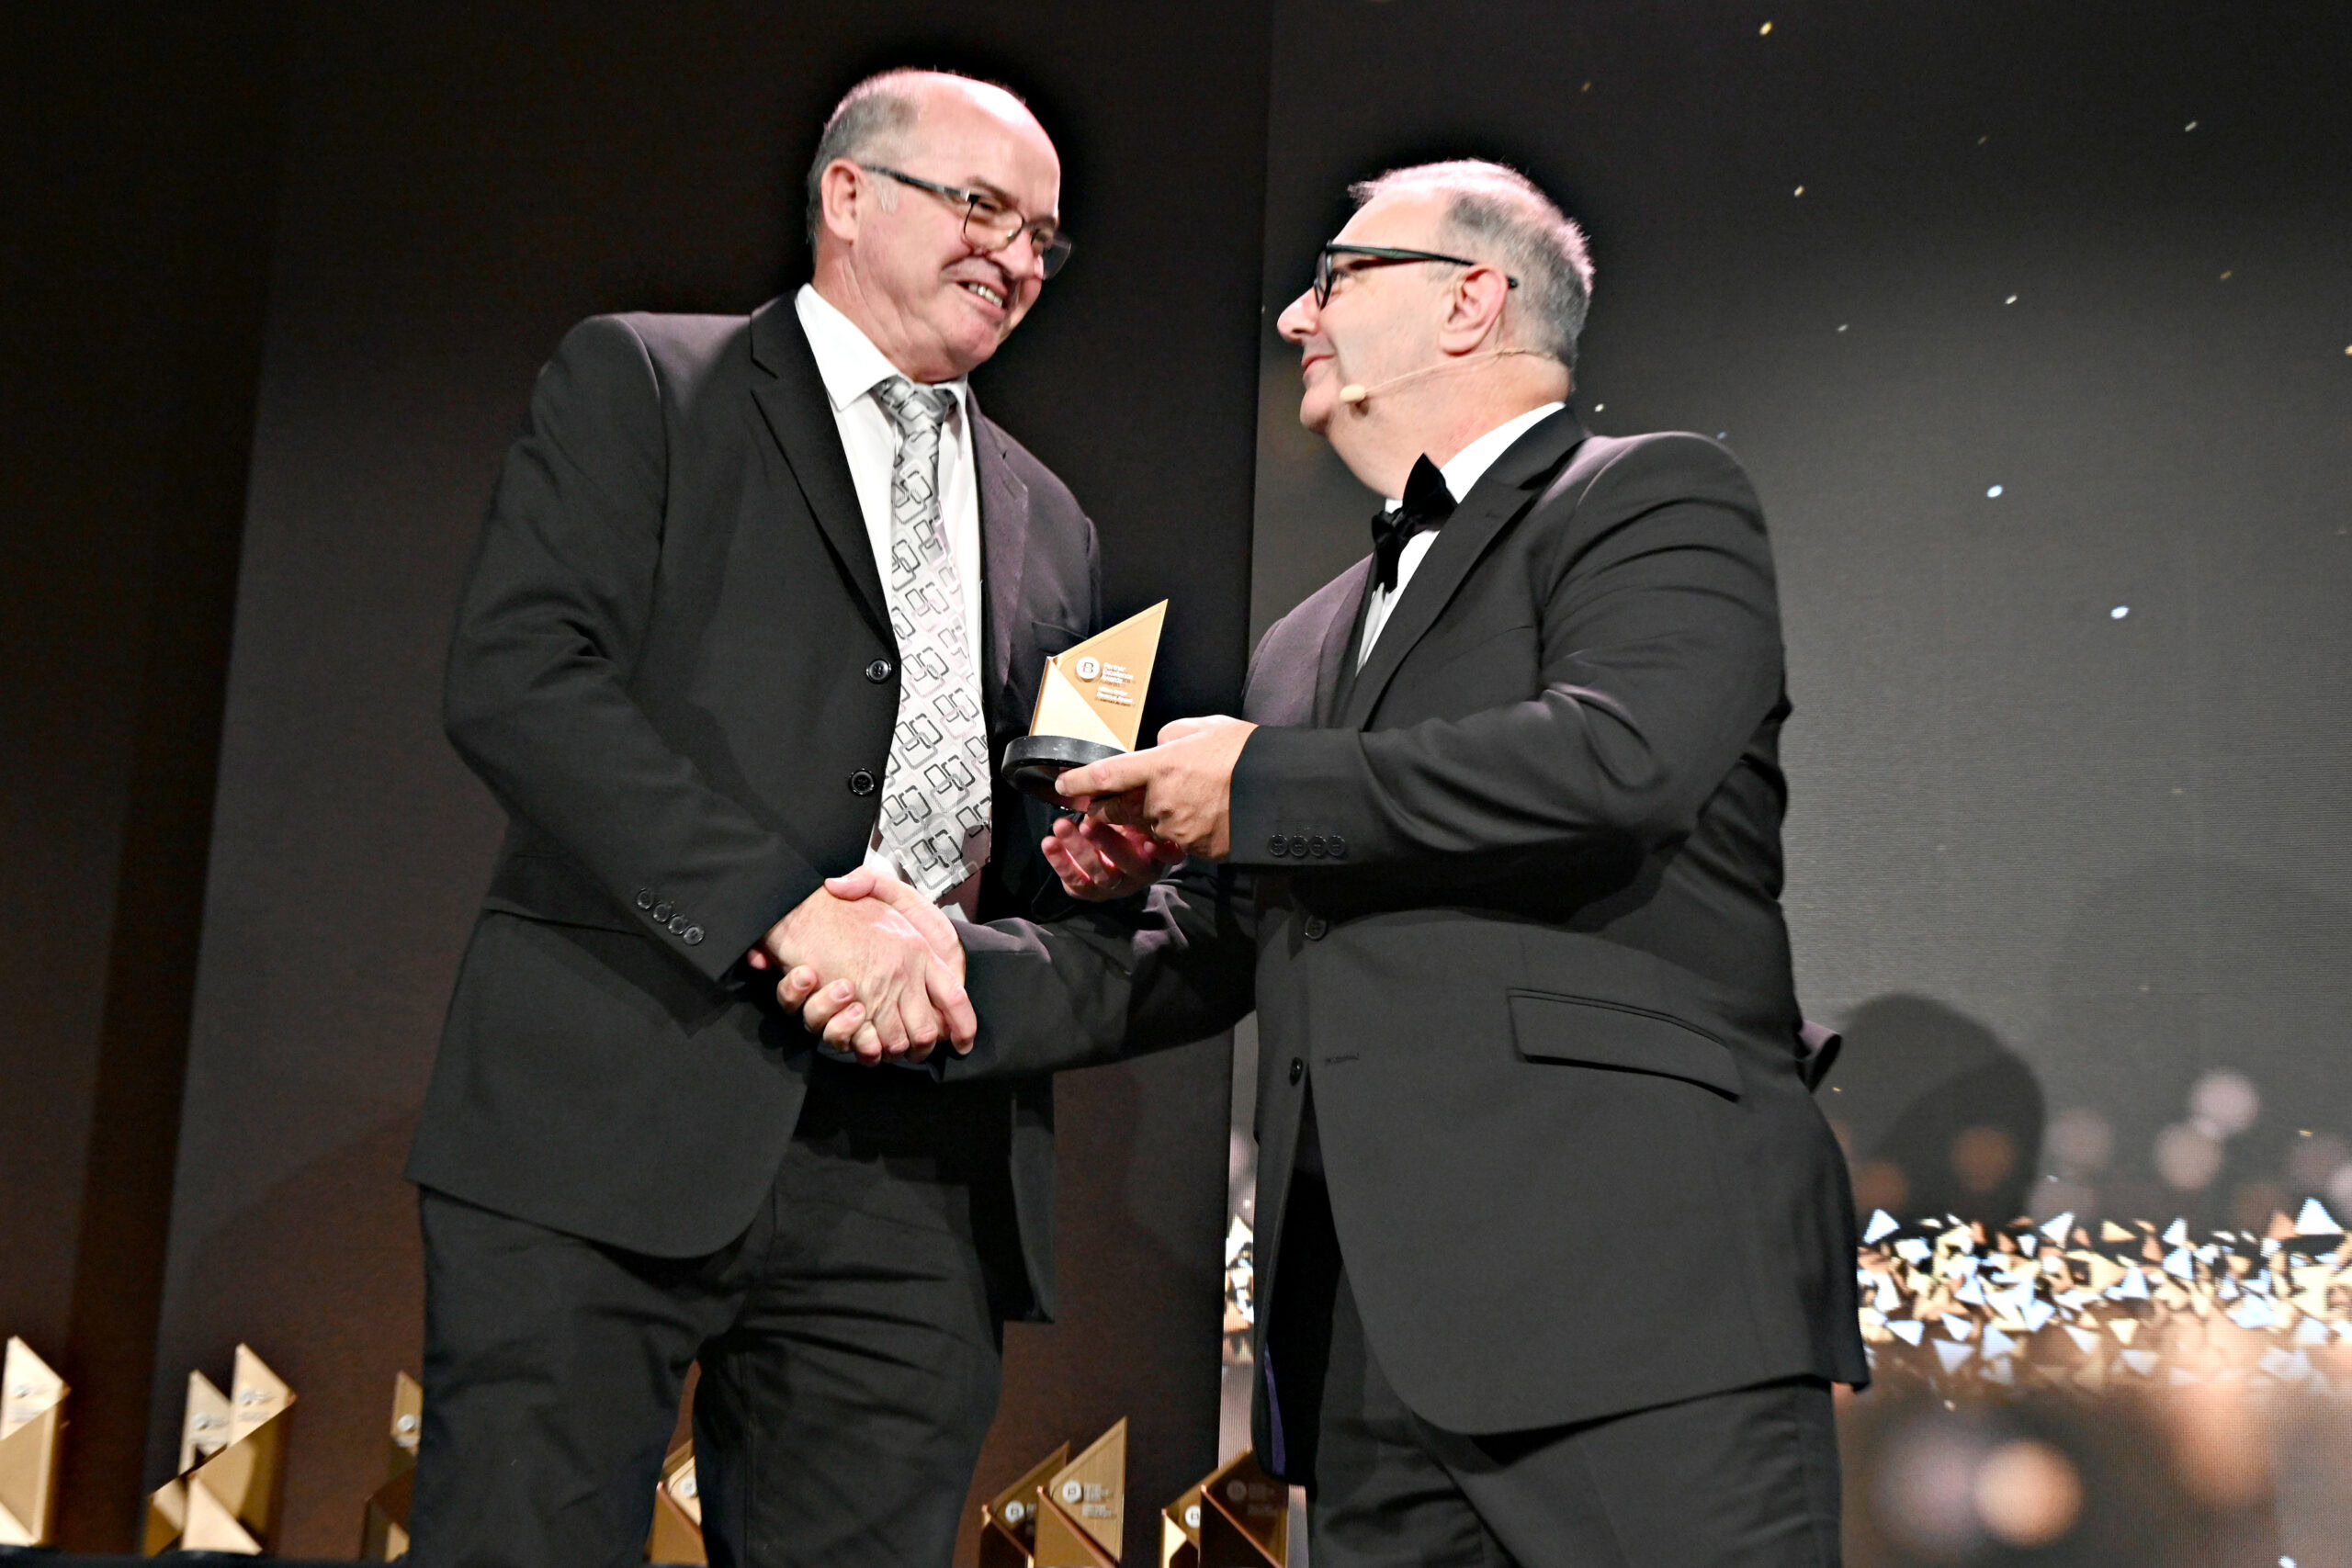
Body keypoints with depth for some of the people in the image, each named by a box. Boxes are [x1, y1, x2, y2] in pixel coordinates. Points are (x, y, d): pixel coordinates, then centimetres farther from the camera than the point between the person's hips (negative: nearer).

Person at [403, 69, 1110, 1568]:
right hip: (619, 1114, -4)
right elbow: (518, 672, -8)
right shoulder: (638, 381, 8)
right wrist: (790, 908, -17)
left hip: (914, 1176, 5)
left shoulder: (1048, 526, 24)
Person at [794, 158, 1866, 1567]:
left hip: (1639, 1293, -6)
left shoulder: (1656, 498, 5)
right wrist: (962, 977, 5)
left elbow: (1624, 758, -16)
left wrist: (1258, 786, -5)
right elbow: (1217, 957, 24)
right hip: (1372, 1341, 7)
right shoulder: (1310, 642, 27)